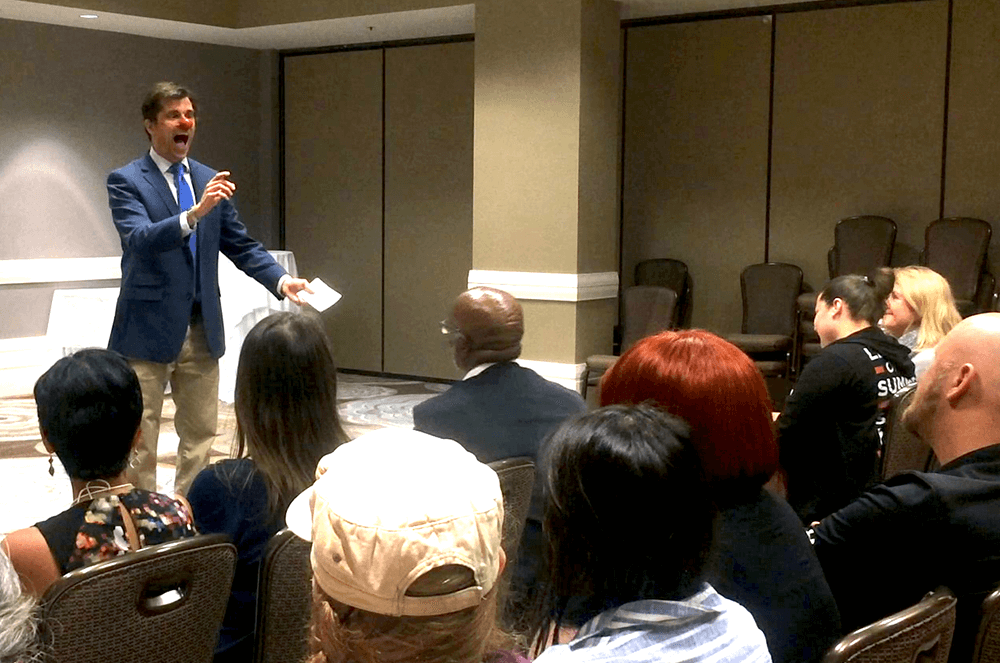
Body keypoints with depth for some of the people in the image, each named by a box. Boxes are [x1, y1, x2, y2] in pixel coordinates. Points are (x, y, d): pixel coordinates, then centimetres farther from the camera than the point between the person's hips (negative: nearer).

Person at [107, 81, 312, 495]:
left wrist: (282, 280, -7)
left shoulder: (210, 181, 9)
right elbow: (139, 239, -23)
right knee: (139, 439, 3)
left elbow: (240, 245, 10)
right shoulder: (126, 181, -6)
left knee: (200, 434, 12)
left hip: (202, 328, 5)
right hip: (149, 328, -5)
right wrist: (195, 213, -38)